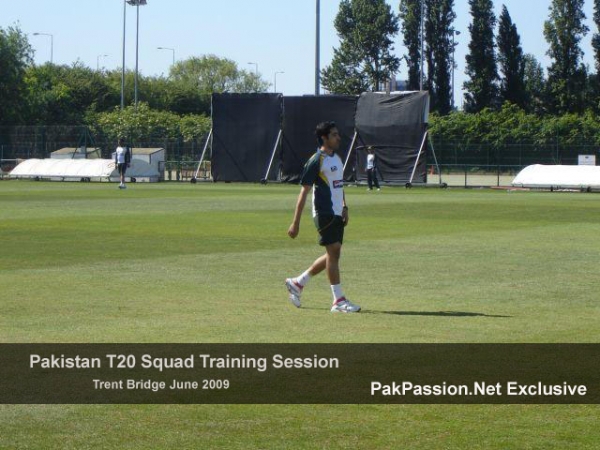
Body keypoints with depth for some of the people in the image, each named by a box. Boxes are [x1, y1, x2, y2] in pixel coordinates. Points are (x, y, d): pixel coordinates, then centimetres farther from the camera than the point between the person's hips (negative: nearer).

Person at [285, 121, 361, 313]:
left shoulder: (337, 159, 16)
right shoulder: (316, 161, -10)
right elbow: (304, 192, -11)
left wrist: (344, 207, 12)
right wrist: (295, 223, -13)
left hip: (337, 214, 9)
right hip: (324, 213, -9)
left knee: (333, 254, 10)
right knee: (333, 252, -9)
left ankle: (297, 283, 24)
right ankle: (338, 301, -5)